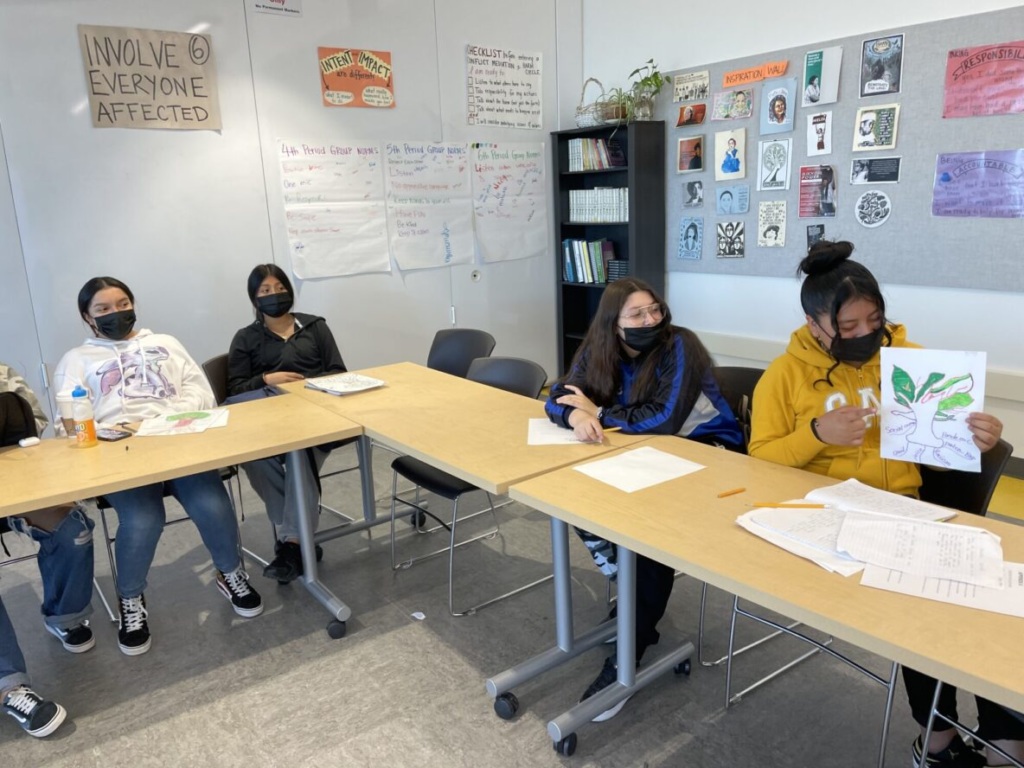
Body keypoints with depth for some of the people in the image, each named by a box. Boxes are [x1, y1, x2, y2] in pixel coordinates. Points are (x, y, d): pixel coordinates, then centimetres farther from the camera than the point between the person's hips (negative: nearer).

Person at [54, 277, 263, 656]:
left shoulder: (164, 343, 27)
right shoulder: (76, 360, 23)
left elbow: (199, 390, 13)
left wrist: (174, 415, -8)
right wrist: (108, 429, -15)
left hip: (179, 438, 1)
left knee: (212, 505, -27)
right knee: (142, 519, -31)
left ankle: (231, 573, 2)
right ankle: (131, 600, -2)